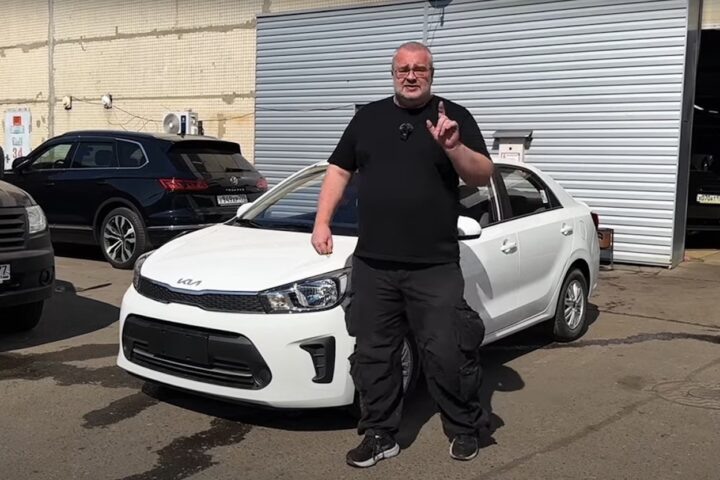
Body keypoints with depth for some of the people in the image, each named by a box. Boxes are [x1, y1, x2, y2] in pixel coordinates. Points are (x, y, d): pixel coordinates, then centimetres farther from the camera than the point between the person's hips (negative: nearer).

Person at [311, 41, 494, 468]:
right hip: (372, 265, 4)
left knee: (447, 354, 0)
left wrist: (453, 147, -22)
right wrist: (322, 222, 5)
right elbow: (339, 169, 15)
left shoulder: (455, 116, 2)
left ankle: (466, 430, 21)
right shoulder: (368, 117, 13)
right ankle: (380, 436, 24)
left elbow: (483, 176, -4)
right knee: (373, 355, 10)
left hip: (435, 267, -3)